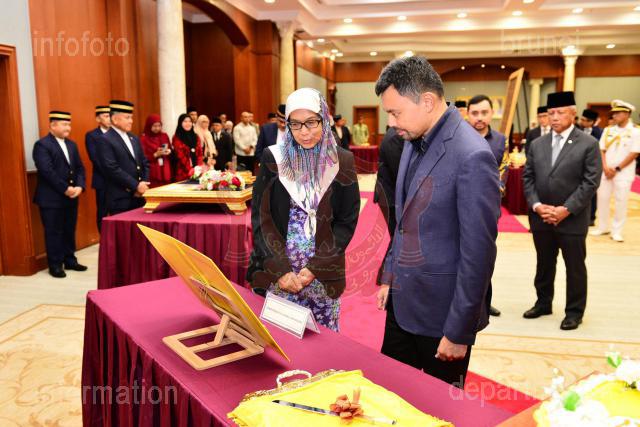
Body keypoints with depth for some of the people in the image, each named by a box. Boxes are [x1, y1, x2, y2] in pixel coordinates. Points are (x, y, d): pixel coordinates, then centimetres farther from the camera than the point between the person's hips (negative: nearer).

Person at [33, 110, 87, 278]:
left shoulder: (72, 145, 14)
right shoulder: (42, 145, -10)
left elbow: (80, 168, 10)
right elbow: (47, 171, -18)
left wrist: (79, 186, -6)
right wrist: (65, 188, -18)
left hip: (71, 197, 7)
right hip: (51, 198, -7)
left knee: (70, 230, 12)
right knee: (54, 232, 1)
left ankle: (70, 260, 23)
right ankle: (55, 265, 10)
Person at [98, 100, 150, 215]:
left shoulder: (134, 138, 17)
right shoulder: (105, 140, -7)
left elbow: (145, 163, 15)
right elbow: (113, 169, -17)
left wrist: (144, 185, -1)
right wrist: (136, 186, -16)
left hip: (139, 197, 7)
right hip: (120, 200, -7)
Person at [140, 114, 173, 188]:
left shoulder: (164, 136, 11)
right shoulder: (143, 139, -4)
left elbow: (171, 149, 17)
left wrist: (169, 152, -5)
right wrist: (156, 155, -18)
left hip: (165, 172, 4)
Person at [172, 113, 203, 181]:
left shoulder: (195, 137, 14)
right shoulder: (177, 138, -2)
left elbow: (200, 153, 9)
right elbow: (180, 155, -9)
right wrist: (190, 170, -17)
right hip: (183, 172, -4)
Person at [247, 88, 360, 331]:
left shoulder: (342, 162, 0)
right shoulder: (273, 158, 0)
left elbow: (347, 222, -1)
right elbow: (260, 218, -1)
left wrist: (314, 268, -10)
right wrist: (281, 270, -11)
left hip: (323, 275, 0)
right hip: (276, 273, 0)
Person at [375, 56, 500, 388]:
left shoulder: (472, 157, -23)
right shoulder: (414, 141, 4)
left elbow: (478, 252, -21)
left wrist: (459, 332, -16)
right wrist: (389, 278, 14)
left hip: (441, 313, -7)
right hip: (402, 302, 7)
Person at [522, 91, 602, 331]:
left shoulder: (588, 144, -4)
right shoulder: (537, 144, 8)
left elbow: (591, 182, -10)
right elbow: (528, 178, 6)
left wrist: (566, 209, -17)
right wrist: (536, 205, -9)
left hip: (572, 219, -4)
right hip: (540, 218, 4)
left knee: (575, 267, 8)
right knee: (544, 264, 16)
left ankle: (574, 311, 23)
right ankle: (543, 303, 33)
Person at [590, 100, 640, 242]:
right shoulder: (608, 130, 7)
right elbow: (602, 150, 6)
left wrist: (617, 169, -13)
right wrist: (605, 168, -8)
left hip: (623, 173, -4)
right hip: (605, 171, 4)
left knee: (621, 202, -1)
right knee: (602, 198, 7)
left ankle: (616, 231, 10)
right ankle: (602, 227, 20)